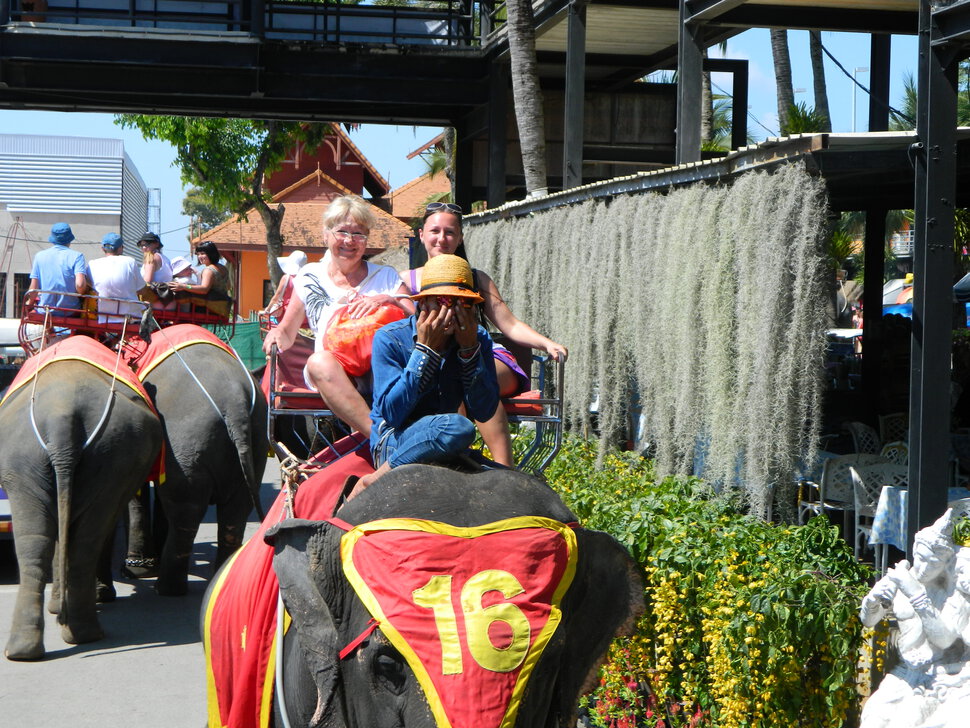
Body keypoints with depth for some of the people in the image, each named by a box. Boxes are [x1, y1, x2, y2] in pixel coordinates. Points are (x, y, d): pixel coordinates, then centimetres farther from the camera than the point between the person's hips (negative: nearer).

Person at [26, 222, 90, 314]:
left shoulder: (40, 256, 2)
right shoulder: (76, 256, -6)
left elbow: (34, 288, -1)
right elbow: (80, 285, -20)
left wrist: (29, 303, 17)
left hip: (45, 311, 3)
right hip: (70, 313, -3)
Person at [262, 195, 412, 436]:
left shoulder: (385, 276, 19)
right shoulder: (311, 277, 19)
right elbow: (287, 333, 23)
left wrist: (388, 300, -11)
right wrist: (277, 335, -1)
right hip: (333, 375, 0)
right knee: (320, 361, -37)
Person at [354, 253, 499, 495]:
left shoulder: (479, 339, 3)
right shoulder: (389, 339, -9)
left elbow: (484, 412, -6)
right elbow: (392, 413, -19)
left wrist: (470, 349, -15)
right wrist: (425, 349, -20)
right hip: (393, 442, -5)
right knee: (458, 428, -35)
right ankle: (374, 480, -22)